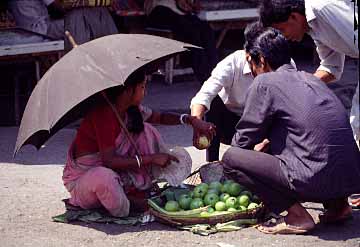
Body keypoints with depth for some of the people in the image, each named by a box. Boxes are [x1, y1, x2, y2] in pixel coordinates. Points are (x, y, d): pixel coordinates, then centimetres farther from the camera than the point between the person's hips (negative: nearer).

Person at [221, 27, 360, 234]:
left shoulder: (264, 83, -1)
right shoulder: (310, 79, 20)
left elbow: (245, 139, 6)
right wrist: (266, 145, 43)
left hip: (315, 182, -8)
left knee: (231, 158, 0)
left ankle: (297, 216, -5)